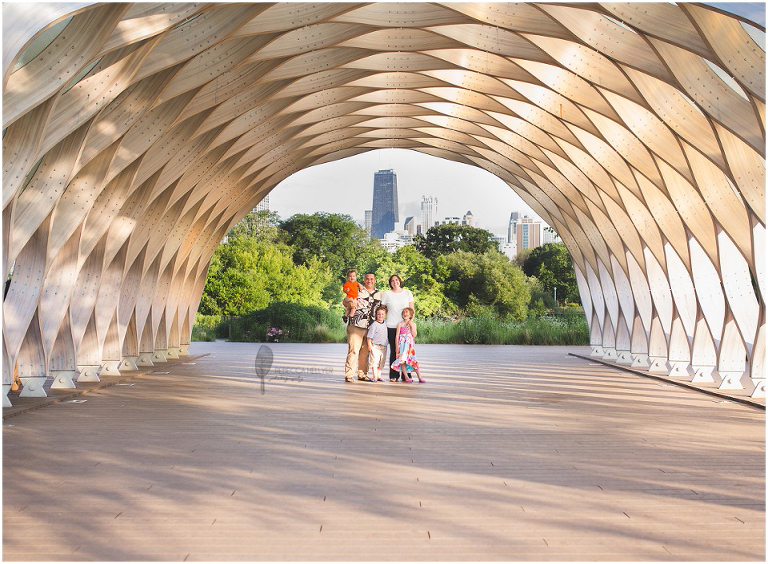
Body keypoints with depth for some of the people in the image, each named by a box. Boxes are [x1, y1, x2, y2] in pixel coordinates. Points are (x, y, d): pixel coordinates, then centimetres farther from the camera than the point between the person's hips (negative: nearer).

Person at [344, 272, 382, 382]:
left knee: (365, 351, 7)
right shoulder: (357, 291, 6)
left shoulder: (379, 294, 17)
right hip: (356, 325, -4)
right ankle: (349, 374, -6)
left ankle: (362, 374, 16)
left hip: (371, 327, 4)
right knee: (353, 349, -9)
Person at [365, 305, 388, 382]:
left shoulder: (385, 325, 11)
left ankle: (379, 376, 16)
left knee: (381, 362, 9)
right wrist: (369, 345, -11)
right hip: (375, 346, -6)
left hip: (383, 347, 6)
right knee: (374, 361, -7)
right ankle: (375, 376, -2)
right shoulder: (374, 325, -8)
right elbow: (369, 336, -8)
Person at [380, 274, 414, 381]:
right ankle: (393, 375, 5)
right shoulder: (386, 294, 7)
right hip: (392, 326, -1)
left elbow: (411, 310, 11)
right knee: (394, 351, -2)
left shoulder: (407, 293, 10)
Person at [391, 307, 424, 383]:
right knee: (402, 360, -8)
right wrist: (397, 346, -6)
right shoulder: (400, 324, 4)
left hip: (410, 345, 1)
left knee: (413, 361, -3)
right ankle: (406, 377, 1)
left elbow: (414, 335, -2)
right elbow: (397, 335, 1)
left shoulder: (413, 324, 10)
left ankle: (420, 377, 0)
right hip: (402, 344, -1)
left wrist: (412, 325, -7)